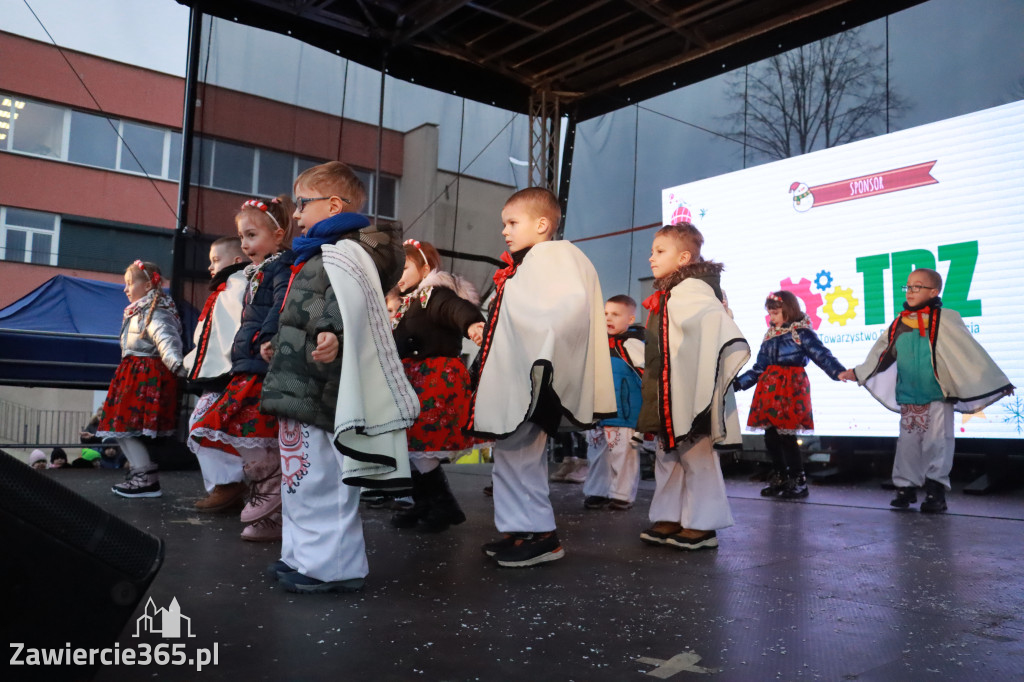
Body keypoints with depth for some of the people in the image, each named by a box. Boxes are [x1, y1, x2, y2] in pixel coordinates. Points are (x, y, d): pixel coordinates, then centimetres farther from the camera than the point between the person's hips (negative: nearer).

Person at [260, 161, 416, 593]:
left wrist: (334, 333, -55)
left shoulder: (341, 254, -14)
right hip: (302, 392, 12)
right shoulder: (320, 256, 22)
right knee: (301, 481, 19)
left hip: (317, 394, -12)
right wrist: (280, 346, 46)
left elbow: (348, 299, -37)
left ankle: (330, 567, 6)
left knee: (319, 484, -5)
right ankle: (302, 557, 30)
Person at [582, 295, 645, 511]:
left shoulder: (631, 343, -12)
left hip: (623, 413, -8)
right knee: (597, 453, 13)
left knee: (622, 454, -1)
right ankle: (596, 493, 23)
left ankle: (622, 495, 10)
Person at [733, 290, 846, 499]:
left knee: (787, 436, -7)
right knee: (770, 437, 8)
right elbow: (759, 368, 21)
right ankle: (778, 478, 22)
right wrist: (737, 383, 20)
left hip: (790, 390, -7)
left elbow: (822, 355, -13)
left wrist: (839, 372, -31)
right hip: (770, 390, 7)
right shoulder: (769, 336, 17)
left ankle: (798, 481, 5)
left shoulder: (802, 332, -3)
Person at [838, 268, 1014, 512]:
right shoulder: (899, 324, 6)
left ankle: (936, 490, 8)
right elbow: (882, 354, 18)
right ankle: (906, 487, 16)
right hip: (908, 398, 4)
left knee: (936, 443, -1)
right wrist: (858, 373, 22)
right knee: (907, 442, 7)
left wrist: (997, 381, -5)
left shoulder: (945, 319, -7)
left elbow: (971, 351, -6)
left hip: (937, 396, -4)